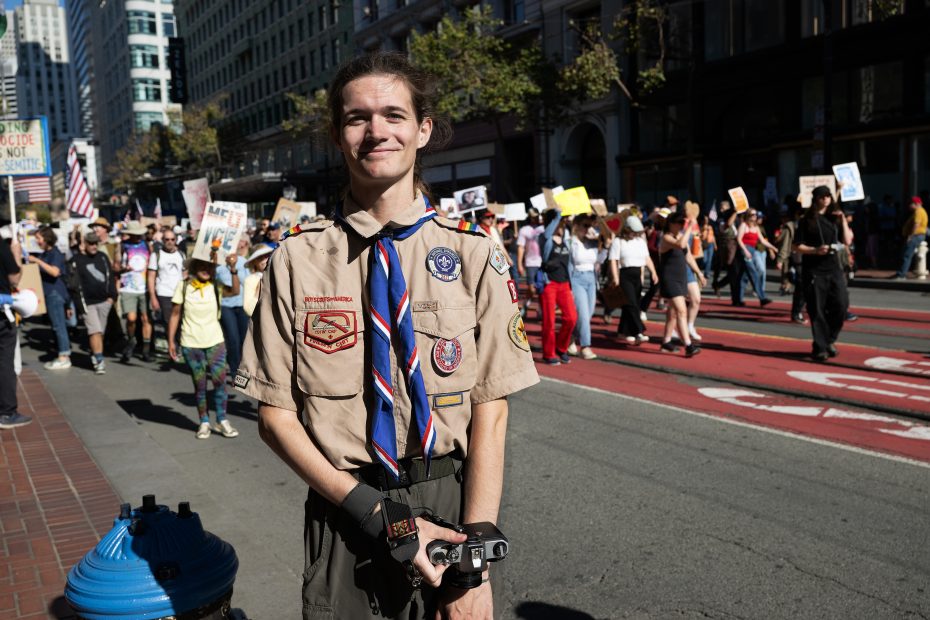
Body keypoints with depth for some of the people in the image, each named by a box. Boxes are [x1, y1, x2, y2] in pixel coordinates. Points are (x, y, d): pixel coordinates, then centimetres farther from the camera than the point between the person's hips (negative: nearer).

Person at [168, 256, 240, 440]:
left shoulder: (215, 286, 0)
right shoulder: (184, 286, -1)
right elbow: (175, 314, 2)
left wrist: (233, 269, -34)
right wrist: (171, 341, -1)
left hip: (215, 342, 0)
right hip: (191, 344, 0)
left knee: (219, 380, -5)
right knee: (199, 384, 5)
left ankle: (221, 421, 6)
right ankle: (204, 423, 15)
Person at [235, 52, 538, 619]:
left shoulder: (474, 255, -5)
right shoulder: (298, 259, -6)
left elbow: (490, 413, -8)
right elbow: (277, 416, -4)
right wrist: (374, 512, -14)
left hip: (454, 506, 0)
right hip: (343, 515, 0)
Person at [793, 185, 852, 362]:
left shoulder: (835, 218, 14)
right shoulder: (807, 221, 1)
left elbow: (847, 241, 8)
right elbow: (797, 247, -3)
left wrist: (843, 221, 1)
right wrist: (815, 250, -18)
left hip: (834, 269, 4)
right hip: (814, 271, -4)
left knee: (841, 305, -3)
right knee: (817, 310, -2)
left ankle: (830, 340, 17)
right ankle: (820, 347, 7)